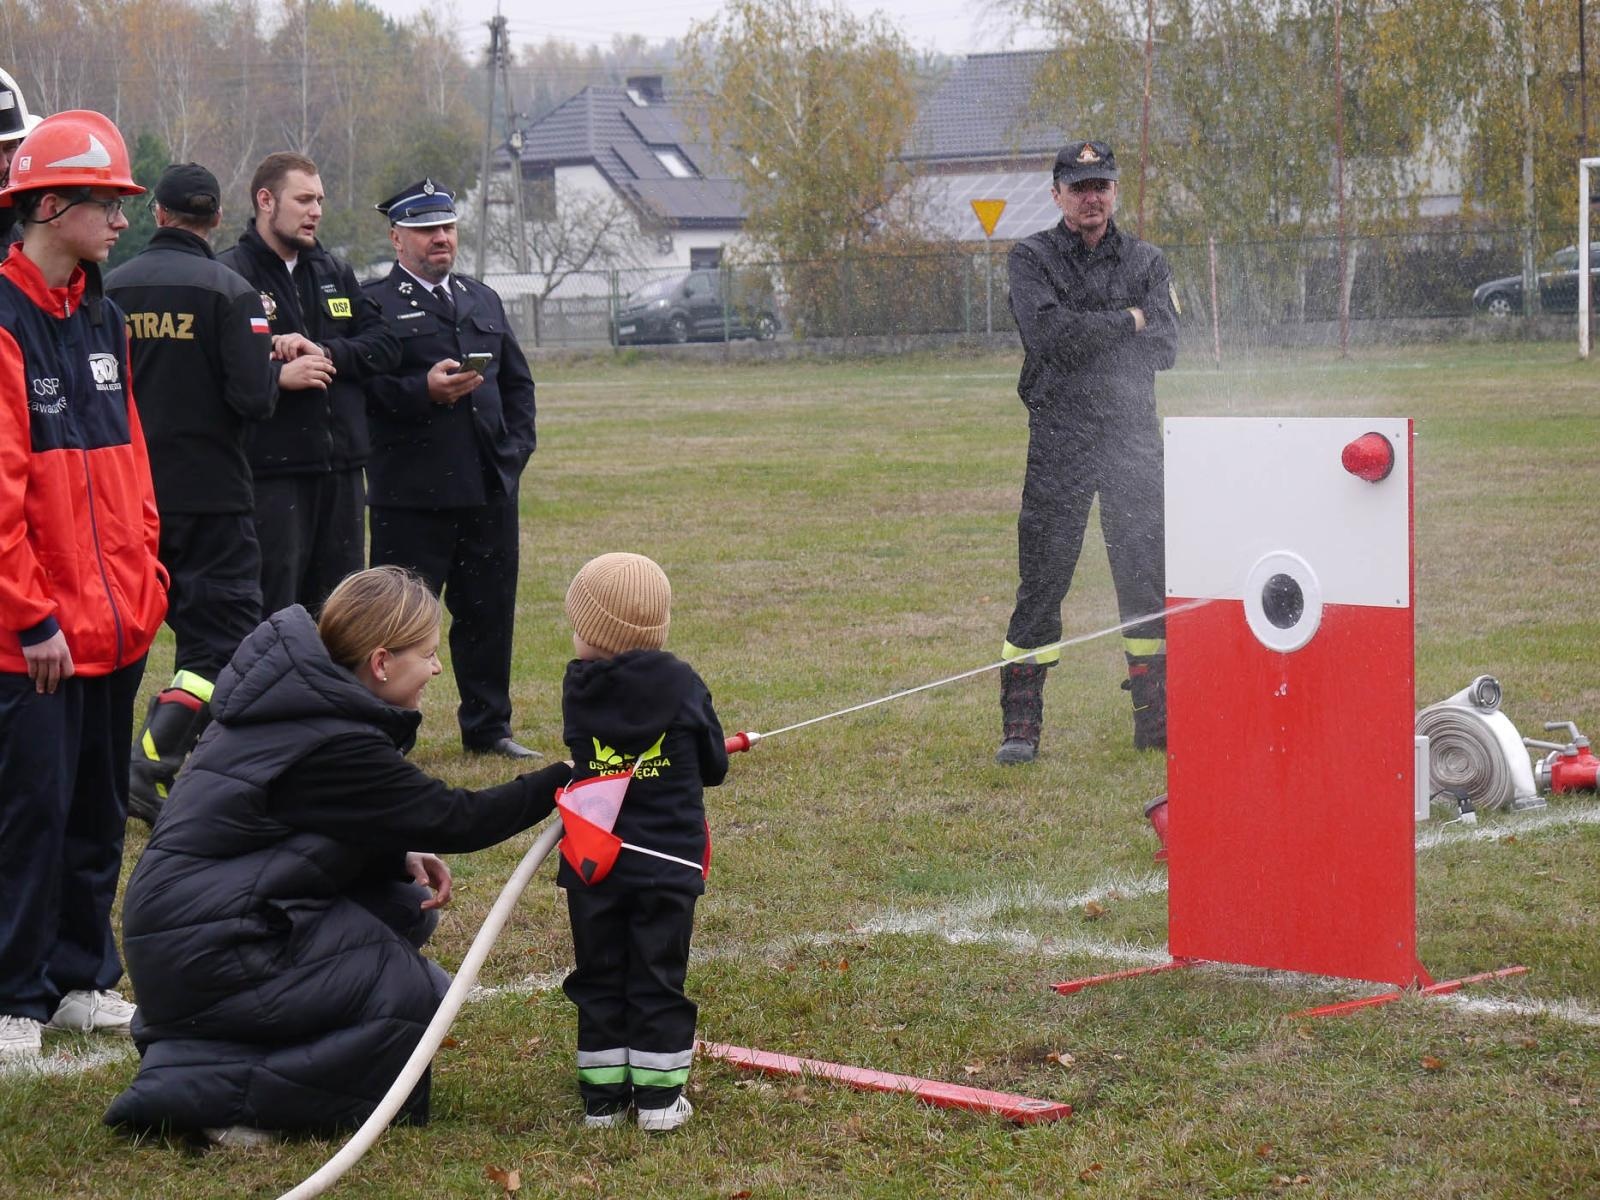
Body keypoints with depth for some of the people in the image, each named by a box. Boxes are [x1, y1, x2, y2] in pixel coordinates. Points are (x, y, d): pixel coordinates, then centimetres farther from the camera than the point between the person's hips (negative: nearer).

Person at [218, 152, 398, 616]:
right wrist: (279, 376, -23)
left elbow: (384, 345, 8)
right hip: (270, 474, -7)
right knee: (271, 617, -4)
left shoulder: (334, 272, 17)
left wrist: (325, 352, -8)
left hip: (341, 469, 7)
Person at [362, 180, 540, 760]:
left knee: (490, 612, 11)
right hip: (410, 493, -6)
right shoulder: (373, 304, -2)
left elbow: (517, 381, 22)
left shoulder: (483, 300, 19)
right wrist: (423, 390, -23)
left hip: (490, 489, 6)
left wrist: (515, 448, 9)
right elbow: (362, 386, -12)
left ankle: (488, 726, 22)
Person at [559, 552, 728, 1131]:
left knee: (598, 978, 11)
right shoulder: (682, 685, -7)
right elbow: (714, 765, 4)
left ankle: (602, 1095, 13)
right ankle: (659, 1097, 7)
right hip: (669, 861, -1)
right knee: (660, 979, 7)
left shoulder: (577, 688, -5)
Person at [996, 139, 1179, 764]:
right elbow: (1050, 335, -15)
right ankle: (1020, 725, 0)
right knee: (1042, 582, -4)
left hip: (1134, 436, 3)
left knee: (1149, 577, 6)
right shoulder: (1032, 259, 2)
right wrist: (1127, 321, -7)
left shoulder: (1145, 261, 10)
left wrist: (1085, 337, -9)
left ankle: (1157, 718, 15)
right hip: (1059, 439, -3)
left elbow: (1164, 348, -4)